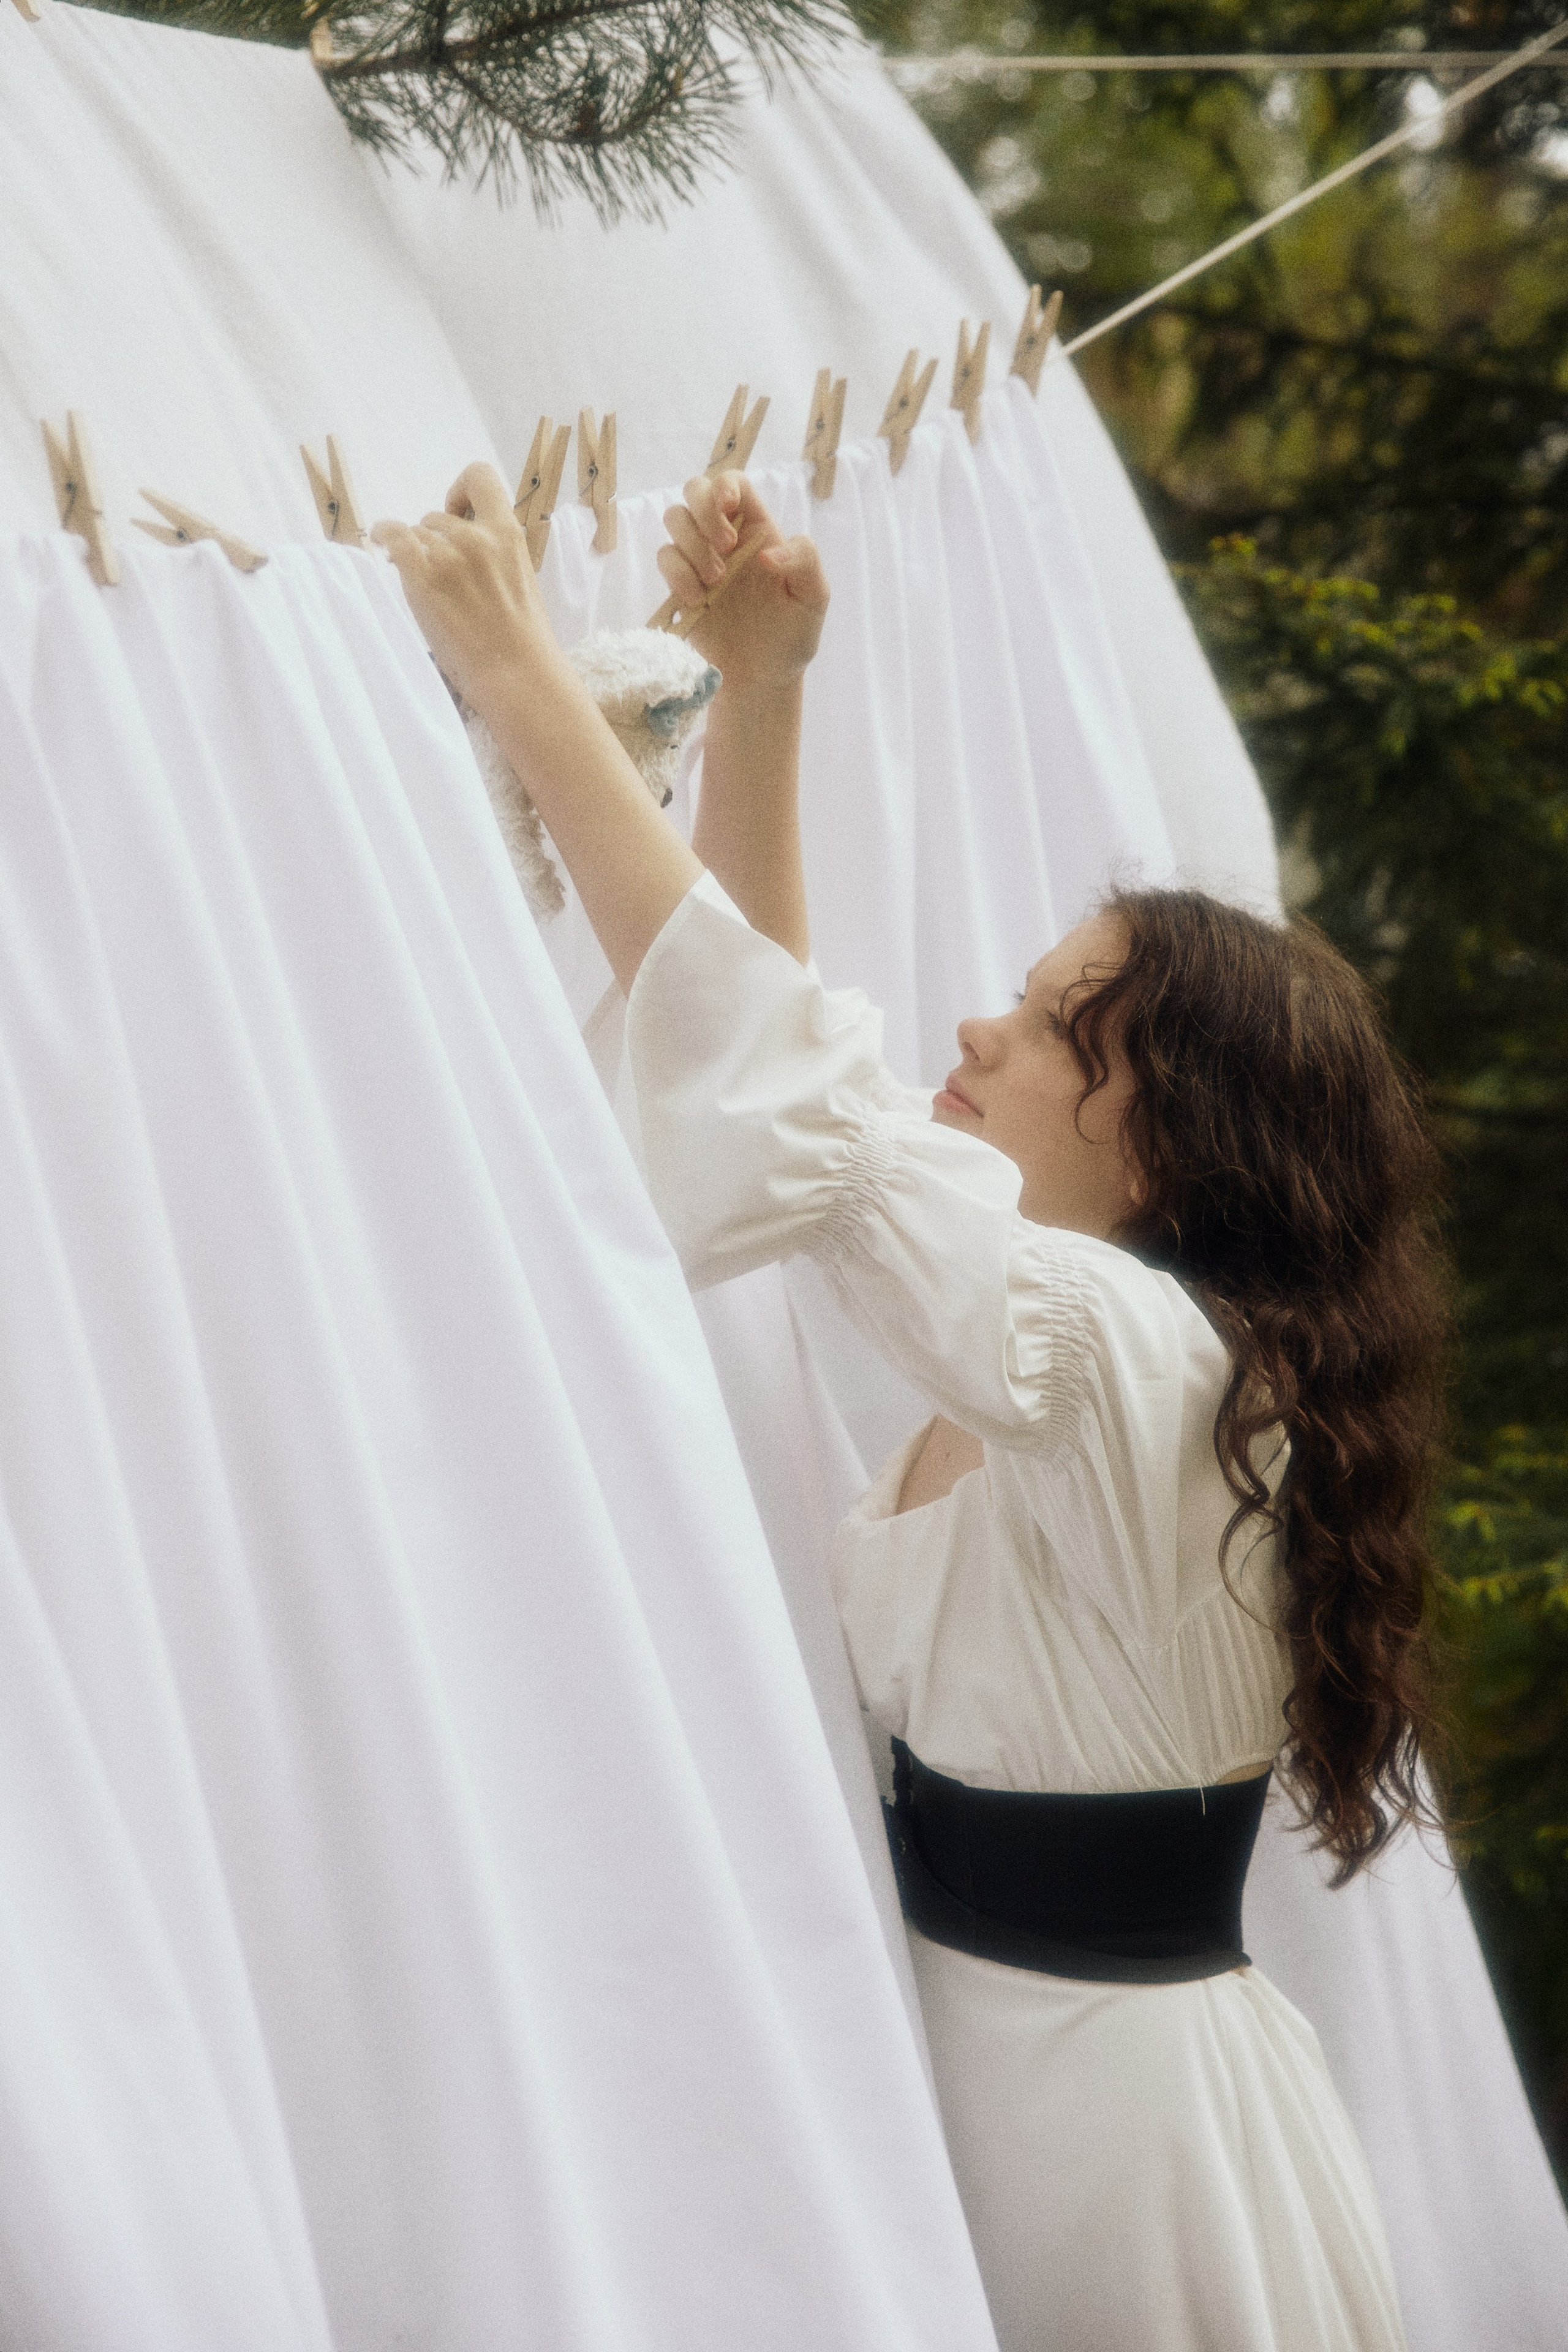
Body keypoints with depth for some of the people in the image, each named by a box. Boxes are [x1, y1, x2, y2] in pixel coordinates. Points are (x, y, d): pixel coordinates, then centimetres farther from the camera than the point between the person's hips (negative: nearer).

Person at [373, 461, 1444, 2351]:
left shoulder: (1119, 1358, -22)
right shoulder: (1079, 1321, 3)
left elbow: (781, 1080, -27)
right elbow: (780, 1042, 6)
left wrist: (521, 677, -25)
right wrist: (757, 685, 0)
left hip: (1106, 2136, -8)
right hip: (994, 2060, 8)